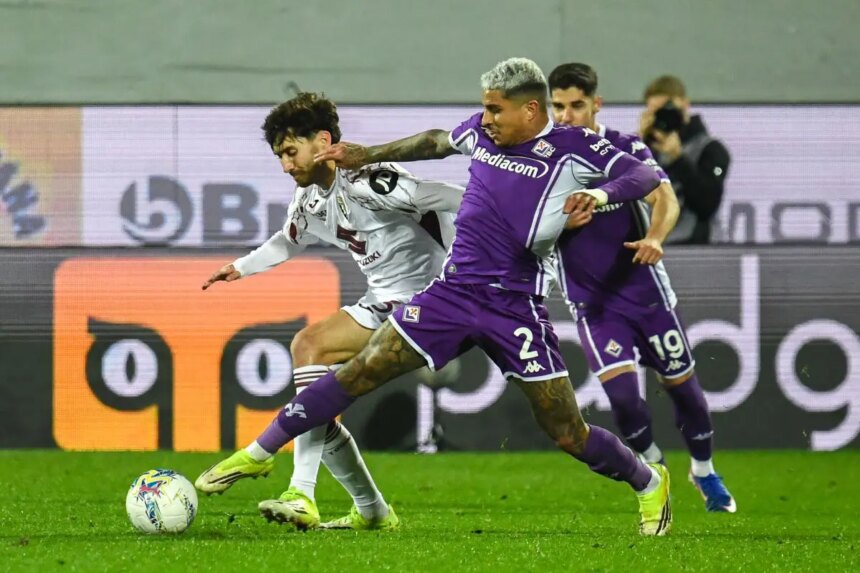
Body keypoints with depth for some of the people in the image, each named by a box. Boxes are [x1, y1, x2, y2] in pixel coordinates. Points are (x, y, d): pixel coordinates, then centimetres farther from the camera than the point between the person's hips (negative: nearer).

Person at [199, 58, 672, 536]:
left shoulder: (573, 148, -8)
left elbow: (646, 175, -12)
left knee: (569, 433, 0)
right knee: (363, 371, -6)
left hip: (516, 308, -4)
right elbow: (437, 142, 28)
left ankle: (649, 483, 27)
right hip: (454, 292, 4)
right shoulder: (481, 132, 7)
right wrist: (369, 155, 32)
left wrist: (601, 193, -30)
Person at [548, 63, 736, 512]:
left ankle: (704, 471, 33)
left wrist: (654, 238, -42)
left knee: (681, 383, 7)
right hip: (591, 302, 0)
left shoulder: (627, 149, -7)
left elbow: (665, 198, -21)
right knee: (621, 392, -16)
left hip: (644, 288, 0)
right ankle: (652, 468, 13)